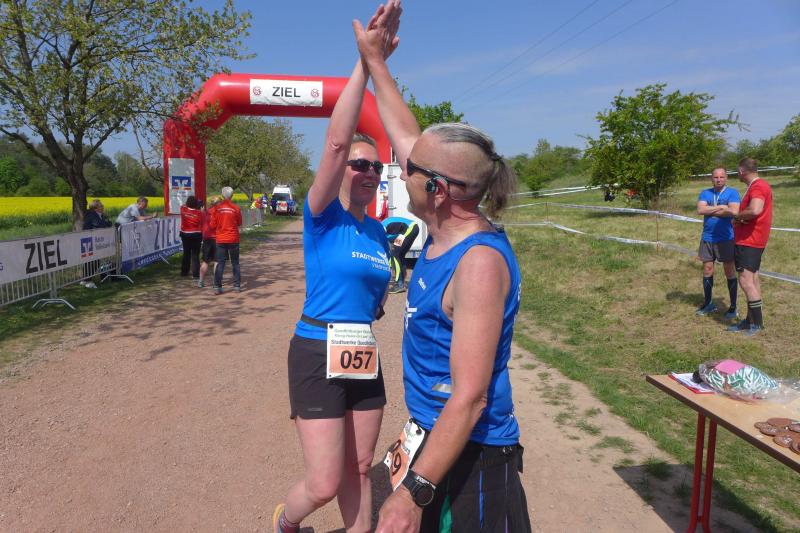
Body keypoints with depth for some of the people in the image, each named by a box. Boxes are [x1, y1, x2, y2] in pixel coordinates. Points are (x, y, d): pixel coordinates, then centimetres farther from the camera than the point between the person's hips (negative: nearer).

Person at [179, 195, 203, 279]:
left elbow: (183, 205, 20)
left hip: (185, 235, 4)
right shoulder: (199, 213, -13)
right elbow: (202, 225, -10)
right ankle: (195, 274, -3)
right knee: (195, 255, 0)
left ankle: (184, 272, 26)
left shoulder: (183, 209, -5)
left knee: (186, 254, 18)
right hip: (196, 235, -4)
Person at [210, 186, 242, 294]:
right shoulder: (236, 208, -6)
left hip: (220, 239, 0)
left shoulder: (217, 208, -5)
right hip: (233, 239, 0)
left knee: (220, 263, 5)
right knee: (235, 263, 11)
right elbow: (239, 223, 5)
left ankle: (217, 287, 1)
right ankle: (237, 286, 12)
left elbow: (213, 225, -1)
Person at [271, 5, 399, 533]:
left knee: (359, 469, 16)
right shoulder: (322, 217, -10)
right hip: (317, 354, -6)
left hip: (365, 356, 6)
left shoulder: (379, 232, 7)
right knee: (325, 484, 0)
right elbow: (336, 142, -25)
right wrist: (365, 62, -27)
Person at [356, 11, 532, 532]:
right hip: (428, 434, 9)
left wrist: (414, 491, -27)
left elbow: (470, 395, -28)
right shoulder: (446, 229, -2)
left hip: (469, 454, -9)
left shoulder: (479, 261, -27)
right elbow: (406, 135, 10)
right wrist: (375, 60, 17)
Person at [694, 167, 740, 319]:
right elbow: (700, 210, -8)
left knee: (730, 272, 3)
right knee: (707, 270, 9)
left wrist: (710, 211, -11)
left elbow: (734, 211, -19)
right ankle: (708, 303, 22)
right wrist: (721, 207, -13)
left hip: (726, 238, -4)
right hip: (707, 239, 4)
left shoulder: (732, 192, -3)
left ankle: (733, 307, 12)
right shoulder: (705, 193, 8)